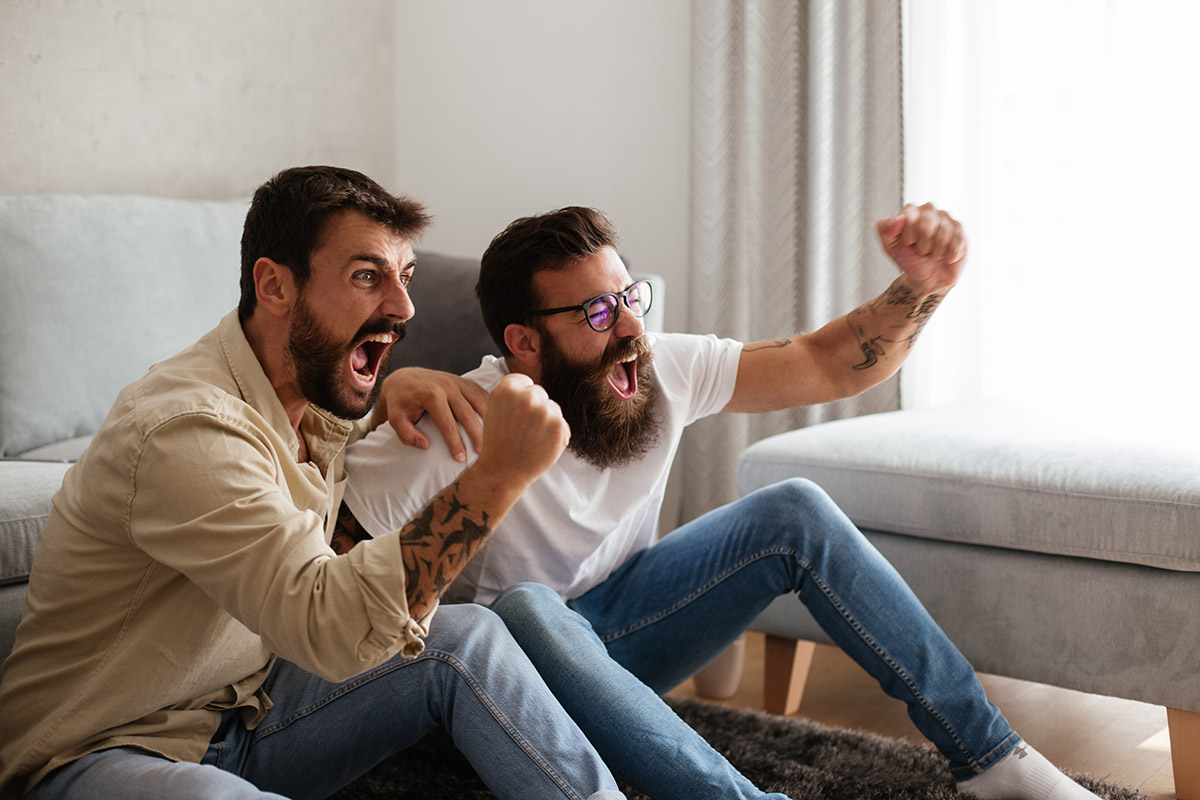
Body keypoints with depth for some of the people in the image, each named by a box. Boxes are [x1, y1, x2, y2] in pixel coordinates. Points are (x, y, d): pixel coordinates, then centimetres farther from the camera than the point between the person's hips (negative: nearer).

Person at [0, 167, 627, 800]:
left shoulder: (311, 388, 1)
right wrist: (498, 474, -40)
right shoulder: (185, 429, -27)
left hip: (244, 711, 9)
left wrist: (399, 397, -1)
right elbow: (330, 626, -37)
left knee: (467, 639, -10)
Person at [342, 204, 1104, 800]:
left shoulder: (661, 369, -12)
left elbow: (830, 365, -10)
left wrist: (922, 288, -26)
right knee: (525, 606, -40)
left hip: (611, 631, 5)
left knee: (795, 512, -13)